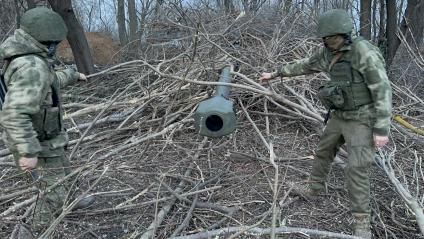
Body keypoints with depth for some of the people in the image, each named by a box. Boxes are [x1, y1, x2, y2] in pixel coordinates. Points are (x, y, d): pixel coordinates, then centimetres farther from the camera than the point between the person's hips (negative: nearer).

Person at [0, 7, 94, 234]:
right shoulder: (32, 66, -31)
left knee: (63, 173, 30)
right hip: (39, 145, -10)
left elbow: (50, 81, 22)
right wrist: (28, 152, -34)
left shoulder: (26, 58, 1)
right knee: (53, 190, 8)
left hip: (44, 138, 10)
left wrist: (73, 75, 36)